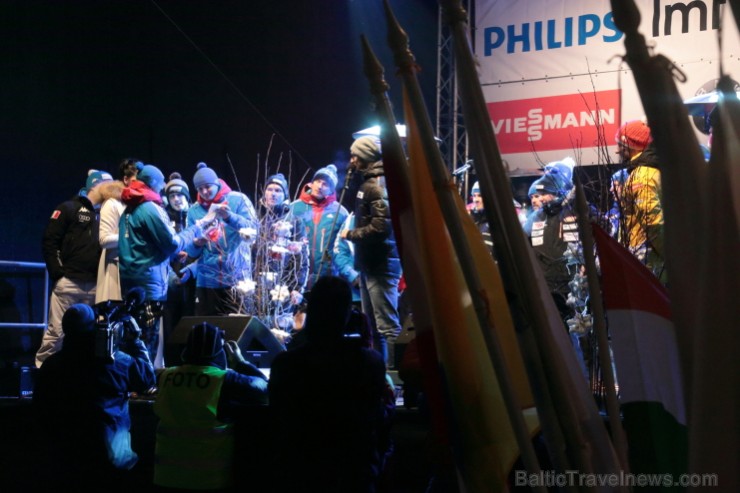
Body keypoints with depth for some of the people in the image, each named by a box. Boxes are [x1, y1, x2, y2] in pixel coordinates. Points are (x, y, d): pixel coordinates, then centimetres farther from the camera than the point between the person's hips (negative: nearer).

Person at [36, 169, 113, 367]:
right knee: (57, 331, -6)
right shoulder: (69, 208, 2)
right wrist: (57, 273, -9)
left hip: (94, 285, 5)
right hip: (69, 282, -5)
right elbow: (49, 241, -2)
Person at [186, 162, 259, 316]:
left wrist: (230, 217, -24)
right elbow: (192, 252, 8)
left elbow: (254, 229, -10)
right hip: (207, 279, 3)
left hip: (235, 277, -2)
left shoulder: (237, 200, 0)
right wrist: (196, 244, -15)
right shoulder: (194, 210, 8)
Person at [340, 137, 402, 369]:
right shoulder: (370, 182, 16)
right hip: (371, 262, 11)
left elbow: (381, 227, -24)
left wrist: (350, 234, -13)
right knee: (372, 323, 18)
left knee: (387, 324, -10)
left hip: (381, 264, -11)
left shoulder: (378, 185, -15)